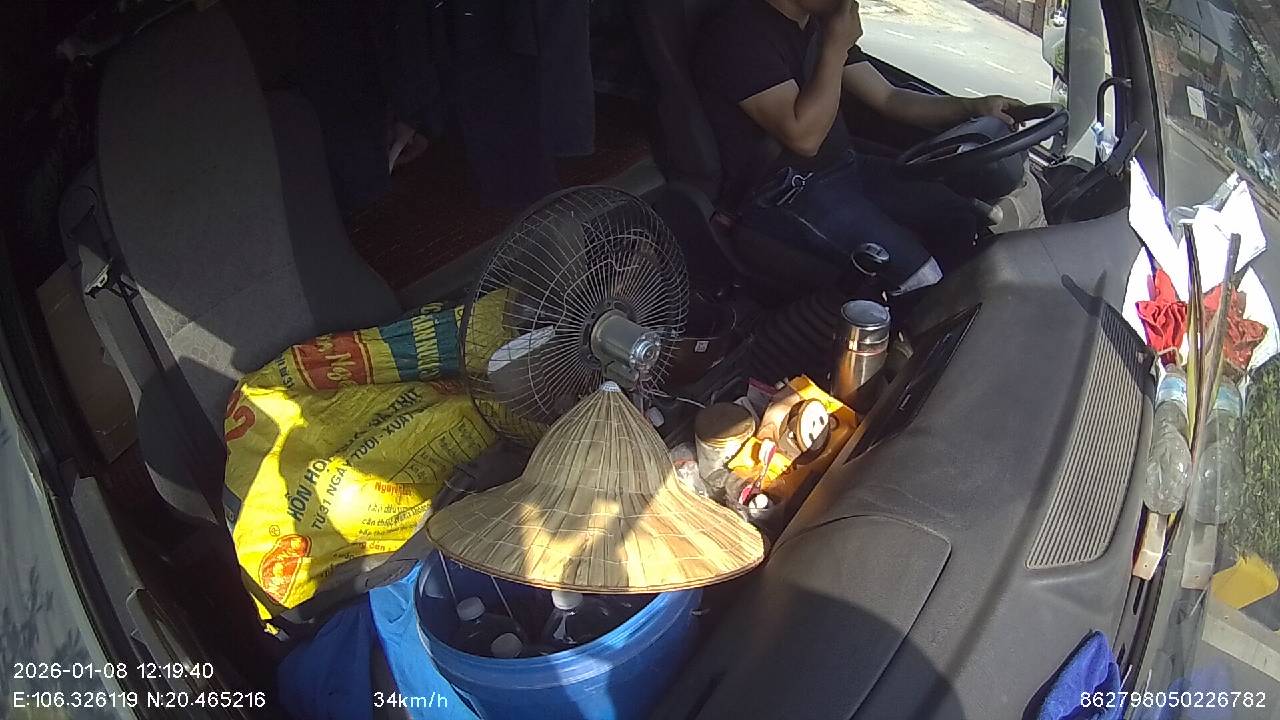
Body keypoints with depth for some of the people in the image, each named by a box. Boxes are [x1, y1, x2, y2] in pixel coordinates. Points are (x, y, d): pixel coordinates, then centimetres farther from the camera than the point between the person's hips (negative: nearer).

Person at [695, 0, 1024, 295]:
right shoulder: (740, 34, -16)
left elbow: (889, 98, 15)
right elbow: (803, 137, -22)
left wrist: (973, 106, 3)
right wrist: (836, 48, -17)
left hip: (842, 166, 9)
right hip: (779, 191, -9)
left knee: (962, 221, -3)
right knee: (915, 271, -22)